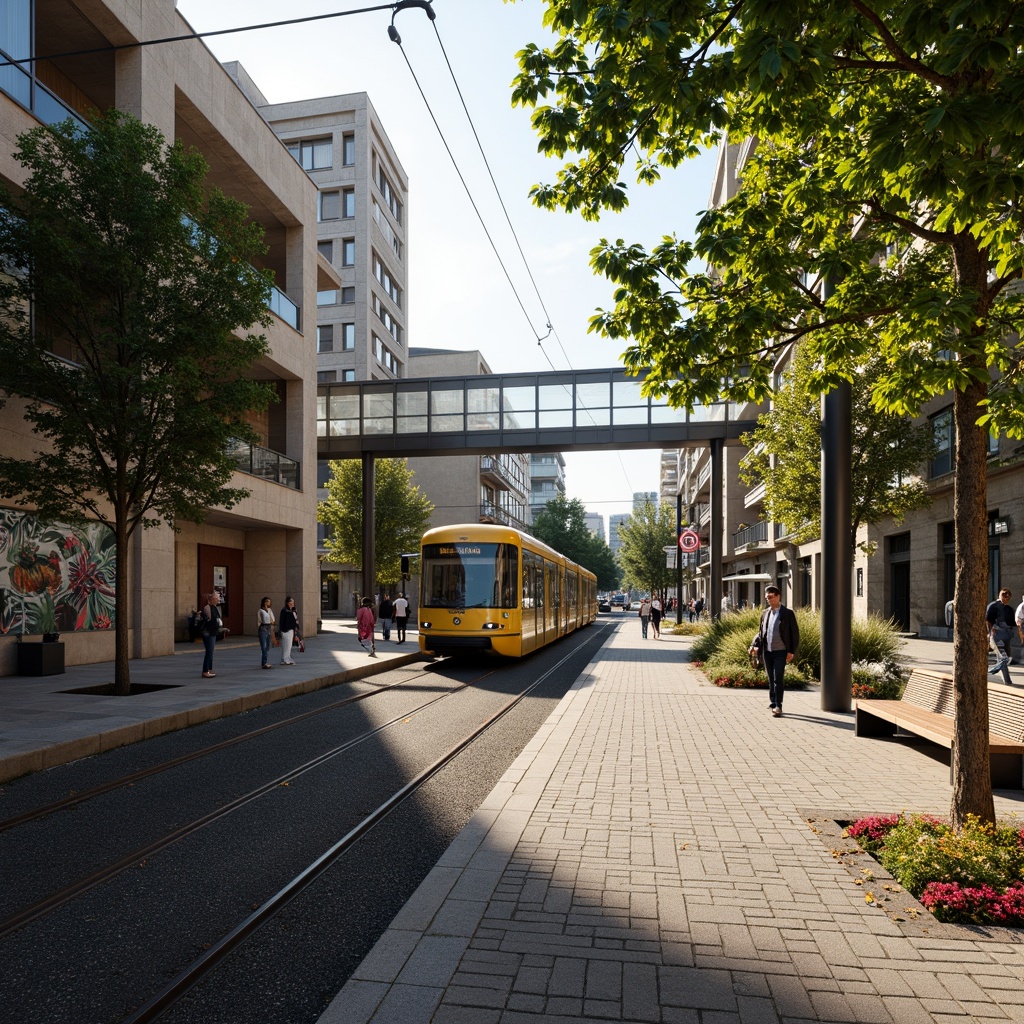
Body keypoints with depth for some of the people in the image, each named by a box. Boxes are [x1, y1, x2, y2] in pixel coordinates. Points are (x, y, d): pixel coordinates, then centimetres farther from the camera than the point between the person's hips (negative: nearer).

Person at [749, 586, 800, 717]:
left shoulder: (788, 613, -4)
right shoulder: (765, 613, 11)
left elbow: (795, 633, -4)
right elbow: (760, 632, 16)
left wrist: (791, 651, -10)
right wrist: (755, 645, 1)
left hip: (781, 652, -5)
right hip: (767, 652, 5)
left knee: (778, 679, -7)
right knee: (771, 679, 12)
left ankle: (778, 706, -1)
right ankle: (773, 703, 21)